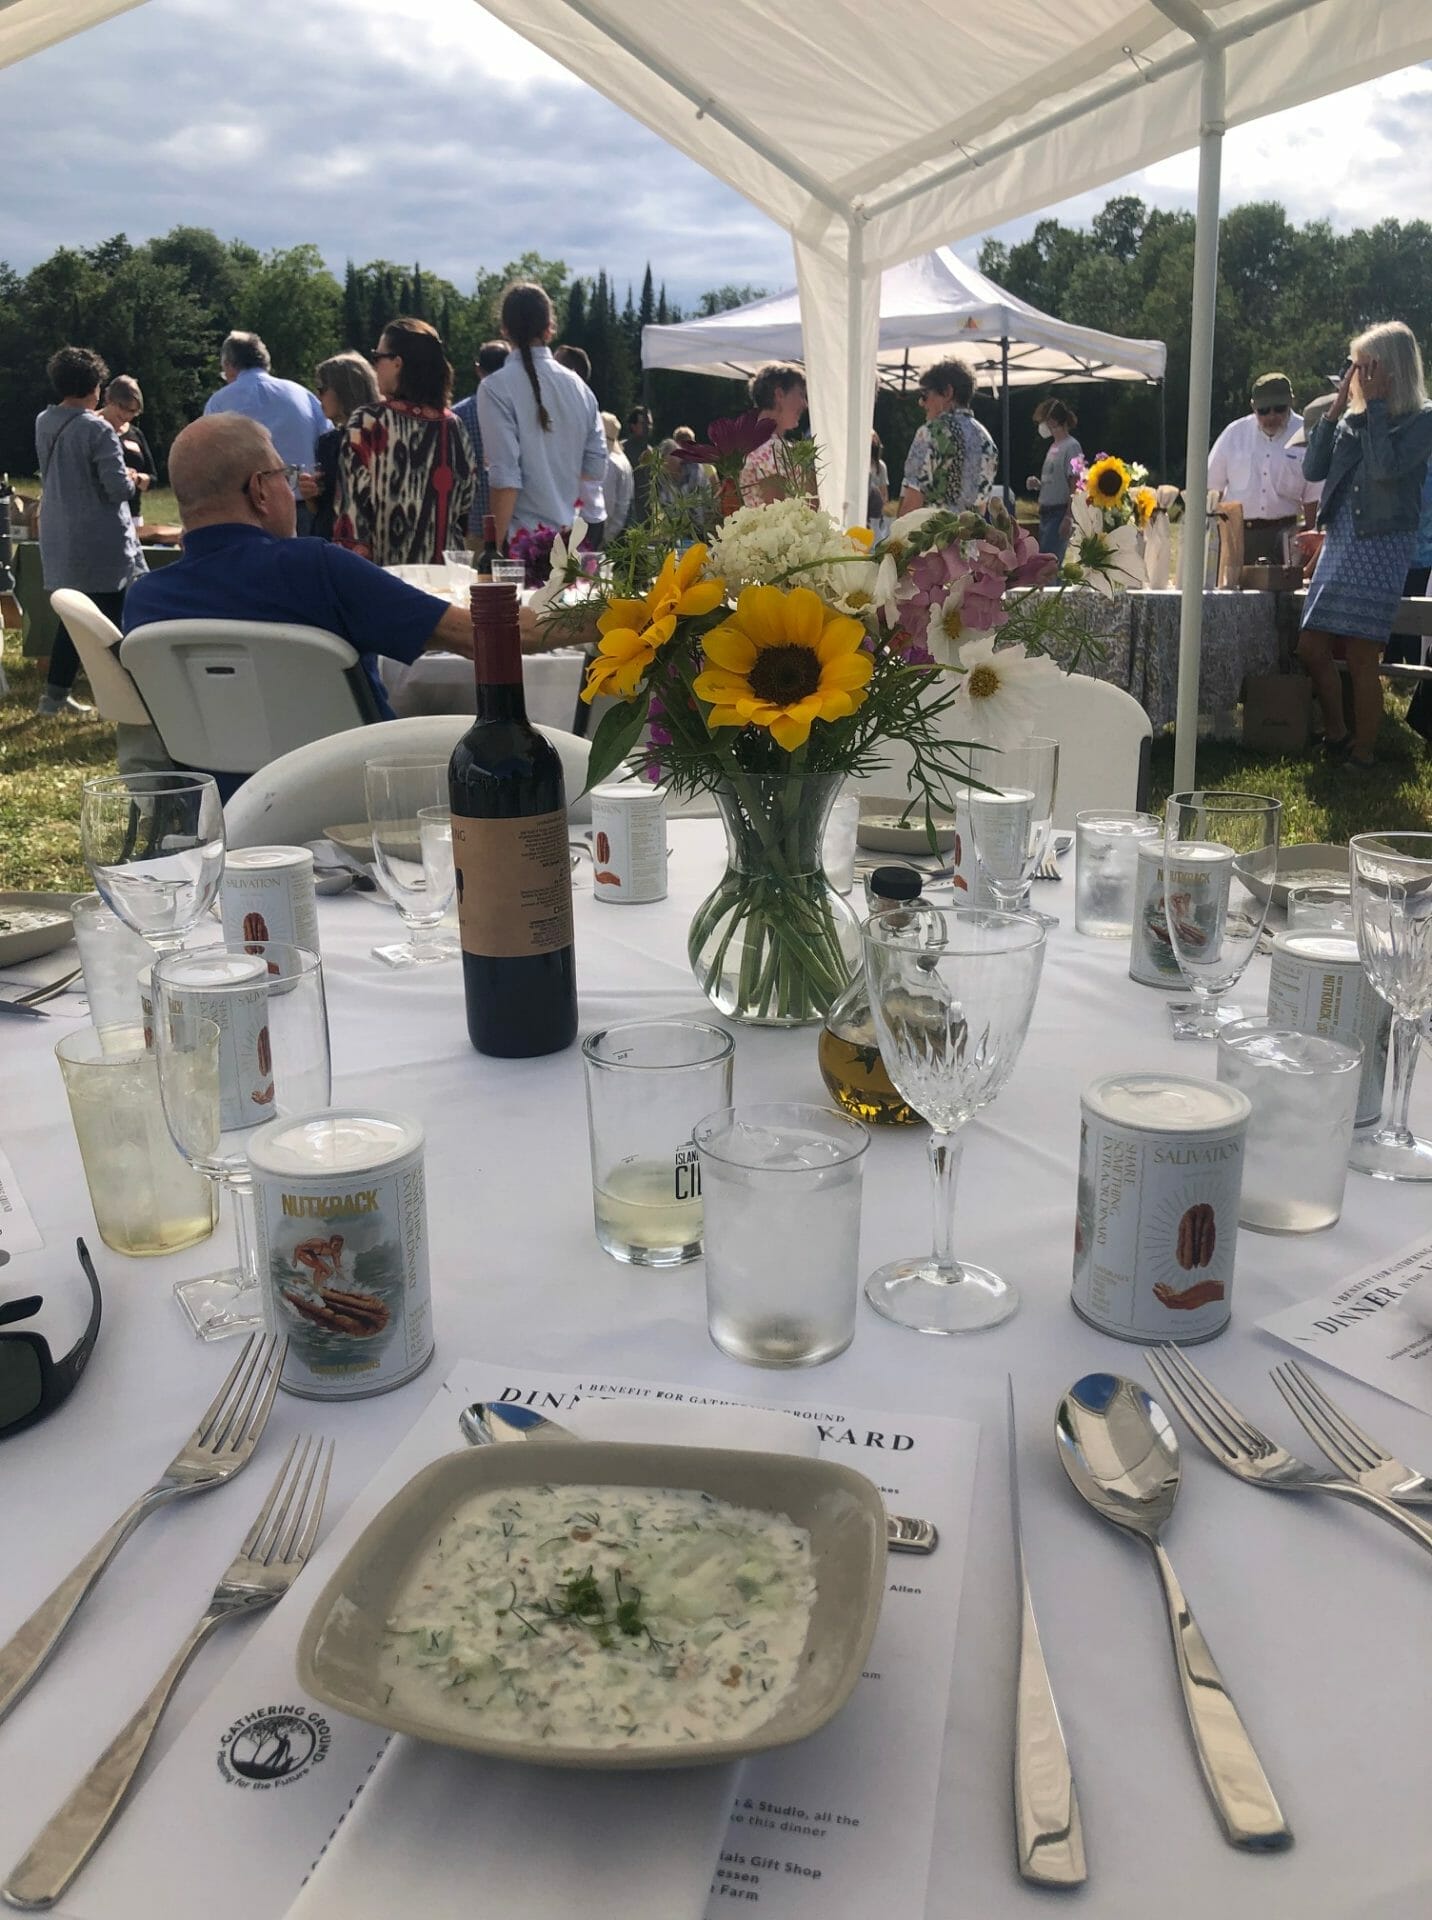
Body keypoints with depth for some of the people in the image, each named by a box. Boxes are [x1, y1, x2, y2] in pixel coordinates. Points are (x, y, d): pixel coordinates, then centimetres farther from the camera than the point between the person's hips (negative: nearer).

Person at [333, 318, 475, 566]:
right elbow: (465, 503, 8)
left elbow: (353, 500, -11)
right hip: (443, 568, 4)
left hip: (386, 566, -4)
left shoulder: (367, 422, -9)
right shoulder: (452, 424, 3)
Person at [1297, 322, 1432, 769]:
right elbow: (1313, 469, 5)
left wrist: (1375, 403, -13)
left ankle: (1362, 752, 7)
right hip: (1339, 541, 6)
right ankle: (1337, 735, 23)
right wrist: (1336, 407, 0)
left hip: (1383, 544, -6)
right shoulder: (1352, 418, 11)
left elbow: (1385, 467, -20)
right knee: (1311, 648, 5)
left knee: (1361, 657, -6)